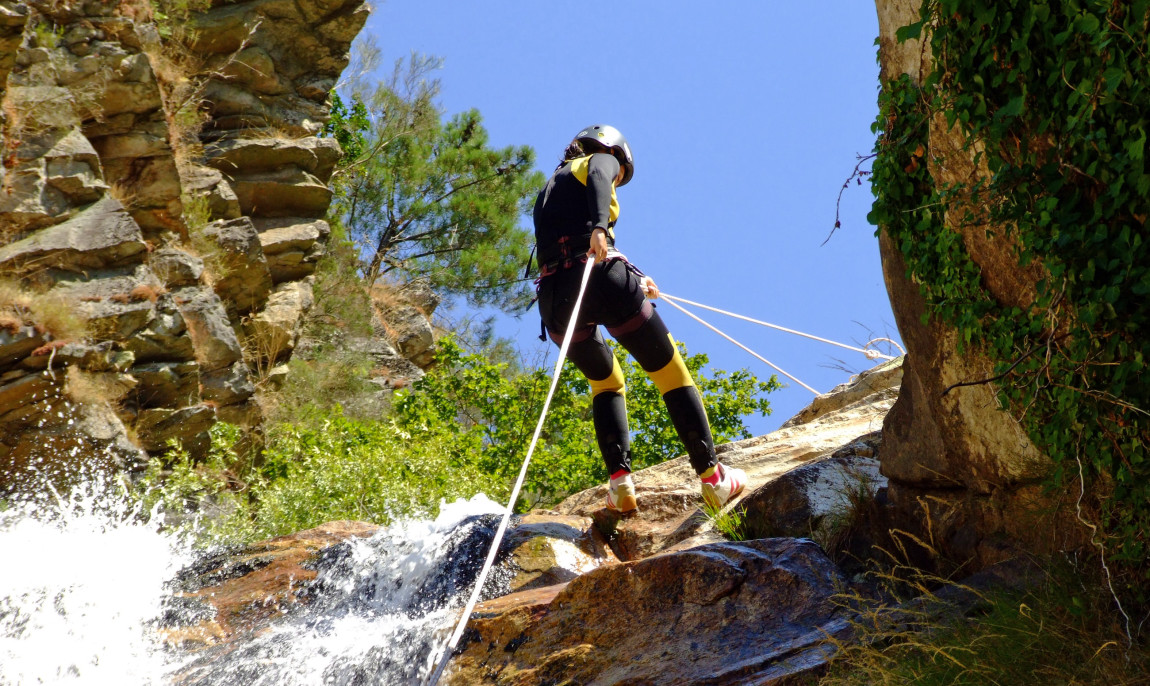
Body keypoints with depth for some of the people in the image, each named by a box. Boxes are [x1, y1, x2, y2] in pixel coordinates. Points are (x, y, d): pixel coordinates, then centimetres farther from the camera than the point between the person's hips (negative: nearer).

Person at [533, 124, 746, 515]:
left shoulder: (548, 190, 34)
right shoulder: (601, 160, 15)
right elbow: (598, 179, -11)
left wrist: (632, 282, 44)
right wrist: (600, 226, -29)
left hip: (554, 295, 6)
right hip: (601, 280, -6)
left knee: (606, 383, 26)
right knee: (671, 374, 8)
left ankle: (620, 482, 5)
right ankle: (712, 477, 4)